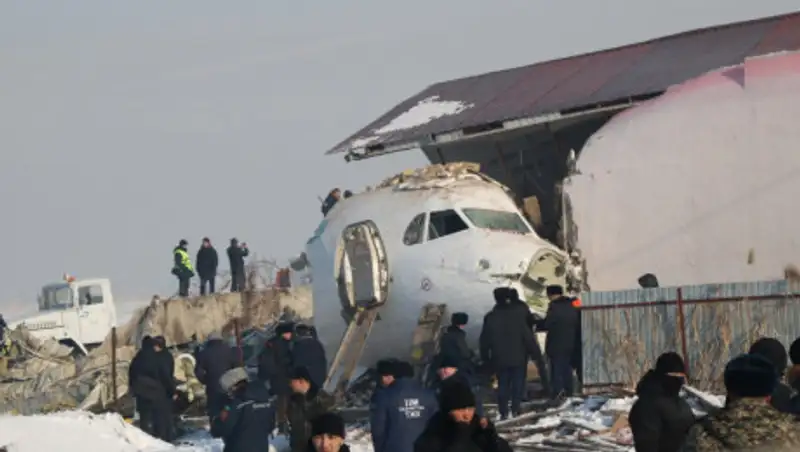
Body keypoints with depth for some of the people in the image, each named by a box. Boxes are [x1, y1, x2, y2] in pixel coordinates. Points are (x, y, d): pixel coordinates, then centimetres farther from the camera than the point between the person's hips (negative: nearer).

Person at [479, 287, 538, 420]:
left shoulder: (490, 318, -1)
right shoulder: (516, 315, -9)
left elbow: (484, 340, 4)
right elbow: (527, 335, -8)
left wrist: (485, 357, 13)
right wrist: (532, 349, 2)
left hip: (499, 359, 2)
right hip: (518, 357, -2)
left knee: (502, 385, 9)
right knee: (518, 383, 7)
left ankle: (503, 412, 5)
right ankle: (516, 409, 1)